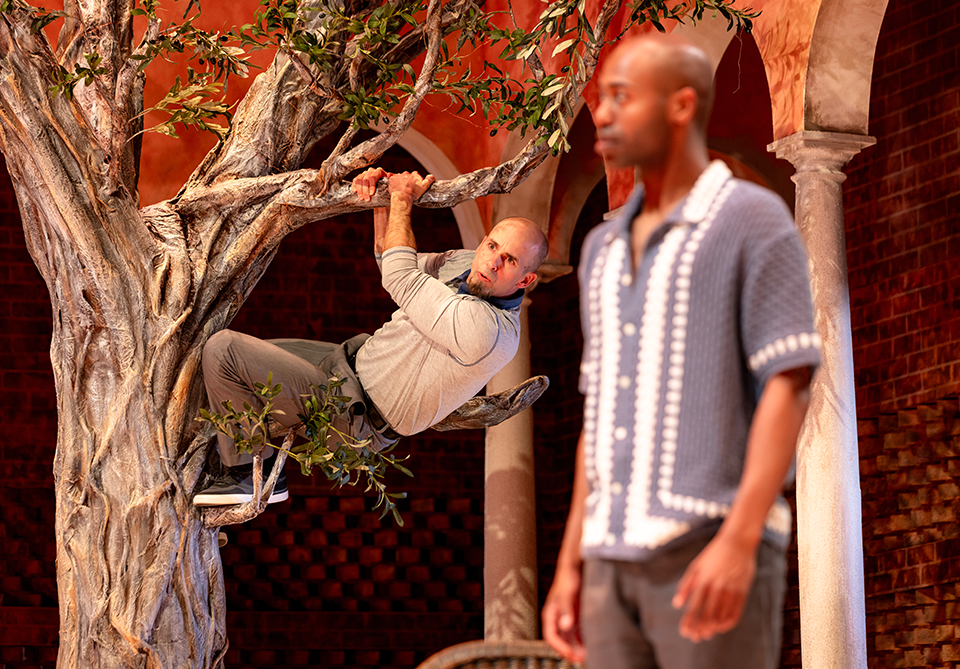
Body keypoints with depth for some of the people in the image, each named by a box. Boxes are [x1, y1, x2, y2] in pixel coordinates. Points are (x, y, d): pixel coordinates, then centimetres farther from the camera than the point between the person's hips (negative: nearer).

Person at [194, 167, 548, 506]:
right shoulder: (465, 263, -5)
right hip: (355, 361, 10)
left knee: (223, 349, -14)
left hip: (351, 414, -10)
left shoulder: (485, 329, -34)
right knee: (243, 354, 24)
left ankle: (252, 474, 0)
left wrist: (402, 200, -11)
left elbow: (400, 279, -23)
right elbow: (390, 261, 13)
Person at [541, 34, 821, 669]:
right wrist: (571, 566, 14)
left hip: (716, 545, -7)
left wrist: (738, 542, -23)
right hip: (625, 557, 7)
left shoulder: (756, 220, -4)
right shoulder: (608, 249, 20)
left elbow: (789, 389, -11)